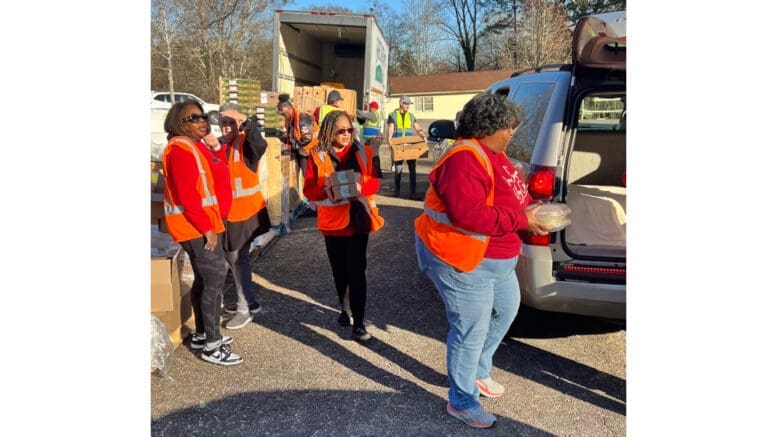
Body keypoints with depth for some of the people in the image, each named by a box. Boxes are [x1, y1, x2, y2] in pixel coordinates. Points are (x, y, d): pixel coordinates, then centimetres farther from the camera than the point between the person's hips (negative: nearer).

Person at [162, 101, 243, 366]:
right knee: (215, 278, -9)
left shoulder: (198, 145, 13)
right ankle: (212, 346, -3)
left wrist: (216, 148, 4)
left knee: (204, 279, 16)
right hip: (195, 225, -10)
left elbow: (219, 175, 14)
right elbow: (186, 194, -23)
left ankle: (201, 335, 29)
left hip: (206, 222, 10)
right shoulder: (180, 150, -17)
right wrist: (206, 227, -23)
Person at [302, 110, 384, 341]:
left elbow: (375, 181, 1)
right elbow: (308, 188, -5)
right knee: (339, 269, 16)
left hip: (357, 218, -1)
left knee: (356, 270, -3)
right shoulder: (318, 155, -4)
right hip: (333, 219, 1)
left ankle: (358, 323, 1)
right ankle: (344, 308, 38)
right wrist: (325, 191, -25)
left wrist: (361, 187, -20)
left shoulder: (362, 153, 0)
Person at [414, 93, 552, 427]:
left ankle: (478, 371, 44)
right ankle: (461, 402, 20)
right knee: (472, 331, -1)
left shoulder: (492, 154, 9)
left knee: (506, 309, 25)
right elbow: (469, 215, -34)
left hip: (492, 258, 11)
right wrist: (520, 221, -25)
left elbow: (508, 197, 19)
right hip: (462, 260, -11)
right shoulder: (465, 159, -25)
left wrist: (531, 208, -1)